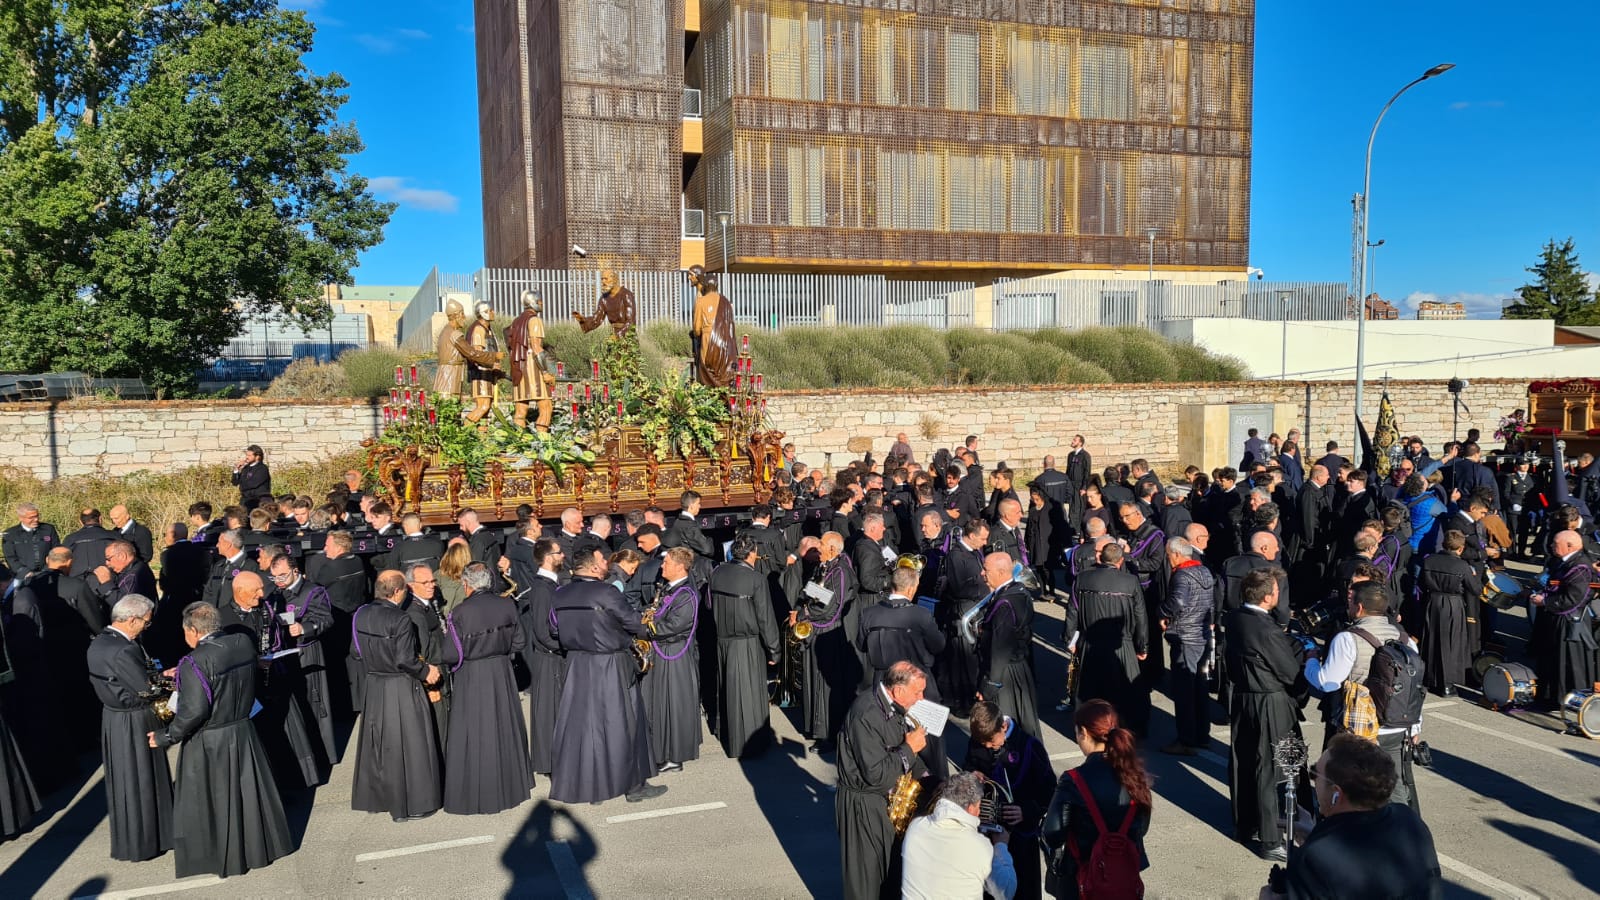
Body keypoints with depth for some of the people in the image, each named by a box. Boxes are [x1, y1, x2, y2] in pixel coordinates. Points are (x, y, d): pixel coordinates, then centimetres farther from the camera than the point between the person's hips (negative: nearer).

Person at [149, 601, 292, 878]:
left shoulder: (194, 663, -23)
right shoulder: (244, 643, -4)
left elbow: (194, 711, -24)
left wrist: (165, 737, -11)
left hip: (208, 744, -6)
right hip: (243, 732, 6)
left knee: (211, 802, 12)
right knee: (248, 792, 20)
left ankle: (224, 857, 25)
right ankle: (261, 845, 34)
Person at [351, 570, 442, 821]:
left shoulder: (361, 615, -2)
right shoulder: (400, 619, -23)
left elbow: (356, 649, 8)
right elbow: (405, 660, -24)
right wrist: (426, 671, -7)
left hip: (374, 686, 7)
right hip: (402, 688, -7)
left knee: (377, 743, 20)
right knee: (408, 744, 5)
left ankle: (374, 798, 33)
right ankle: (411, 804, 14)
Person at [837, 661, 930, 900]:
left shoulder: (891, 704, -2)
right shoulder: (866, 715, -30)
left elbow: (899, 745, 13)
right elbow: (875, 774, -30)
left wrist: (923, 774, 1)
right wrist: (909, 749, -22)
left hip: (887, 796, 9)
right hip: (862, 805, -9)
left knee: (892, 860, 22)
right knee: (867, 874, 6)